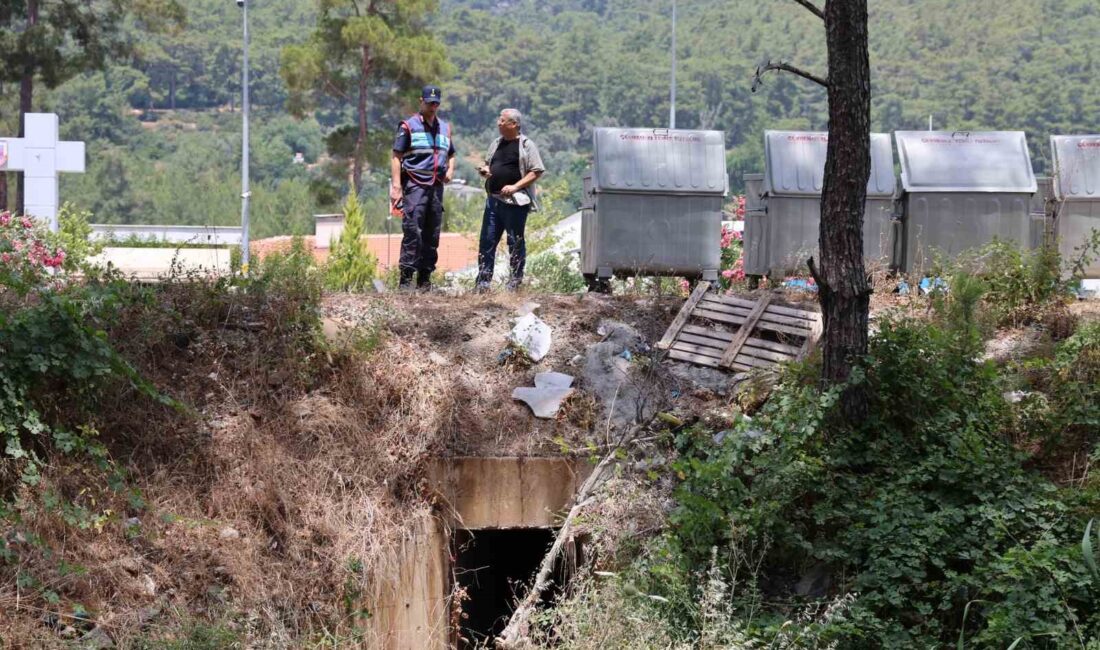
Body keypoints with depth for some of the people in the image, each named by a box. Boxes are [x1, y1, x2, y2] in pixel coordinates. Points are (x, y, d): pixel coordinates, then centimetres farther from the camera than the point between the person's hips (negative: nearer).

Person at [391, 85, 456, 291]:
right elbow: (396, 156, -3)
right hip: (414, 186, -6)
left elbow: (451, 155, 31)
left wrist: (450, 170, 8)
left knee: (432, 234, 6)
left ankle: (425, 278, 12)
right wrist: (396, 186, -13)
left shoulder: (445, 128, 18)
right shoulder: (408, 126, 1)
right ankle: (406, 277, -13)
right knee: (412, 231, -13)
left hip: (436, 186, 6)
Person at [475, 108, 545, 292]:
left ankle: (516, 281, 9)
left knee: (515, 242, 1)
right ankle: (483, 281, 9)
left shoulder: (526, 145, -4)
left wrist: (515, 187, -17)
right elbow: (488, 163, 28)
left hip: (515, 202, -6)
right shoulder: (497, 143, 16)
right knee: (487, 241, 4)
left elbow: (536, 172, -9)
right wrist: (485, 170, 4)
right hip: (494, 199, 6)